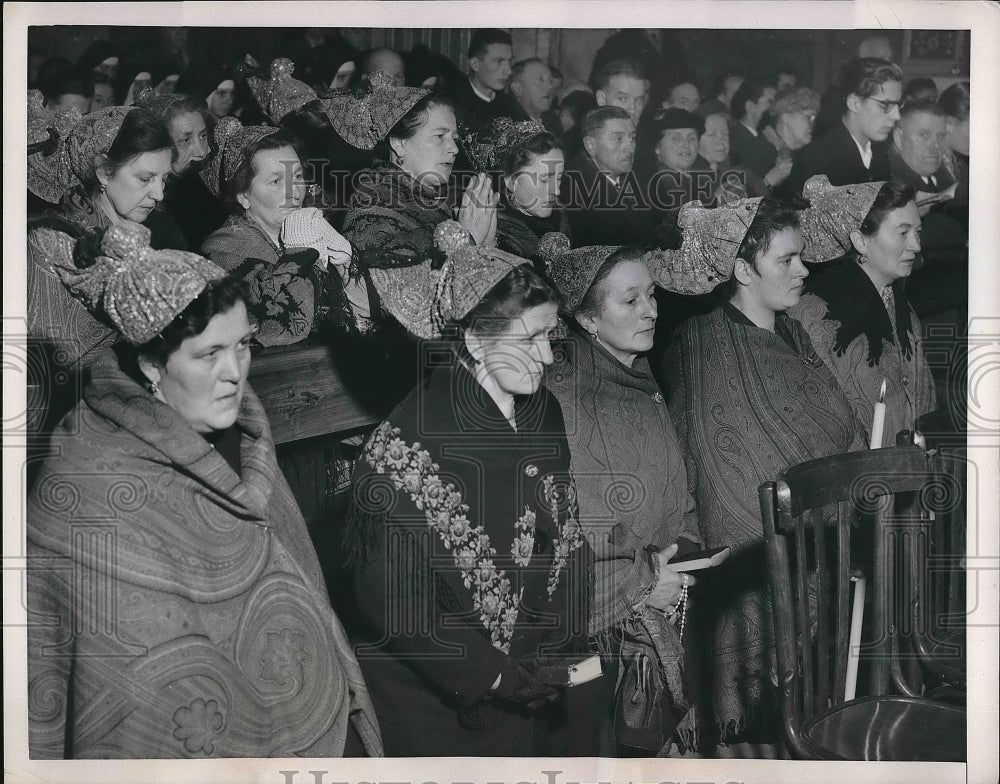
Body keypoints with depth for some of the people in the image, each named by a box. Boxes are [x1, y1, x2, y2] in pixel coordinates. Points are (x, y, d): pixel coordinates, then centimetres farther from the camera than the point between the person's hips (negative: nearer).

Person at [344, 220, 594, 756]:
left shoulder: (543, 412, -1)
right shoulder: (409, 446, -21)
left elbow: (566, 540, 6)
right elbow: (395, 603, -19)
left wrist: (566, 648, -5)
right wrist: (493, 678, -16)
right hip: (442, 703, -6)